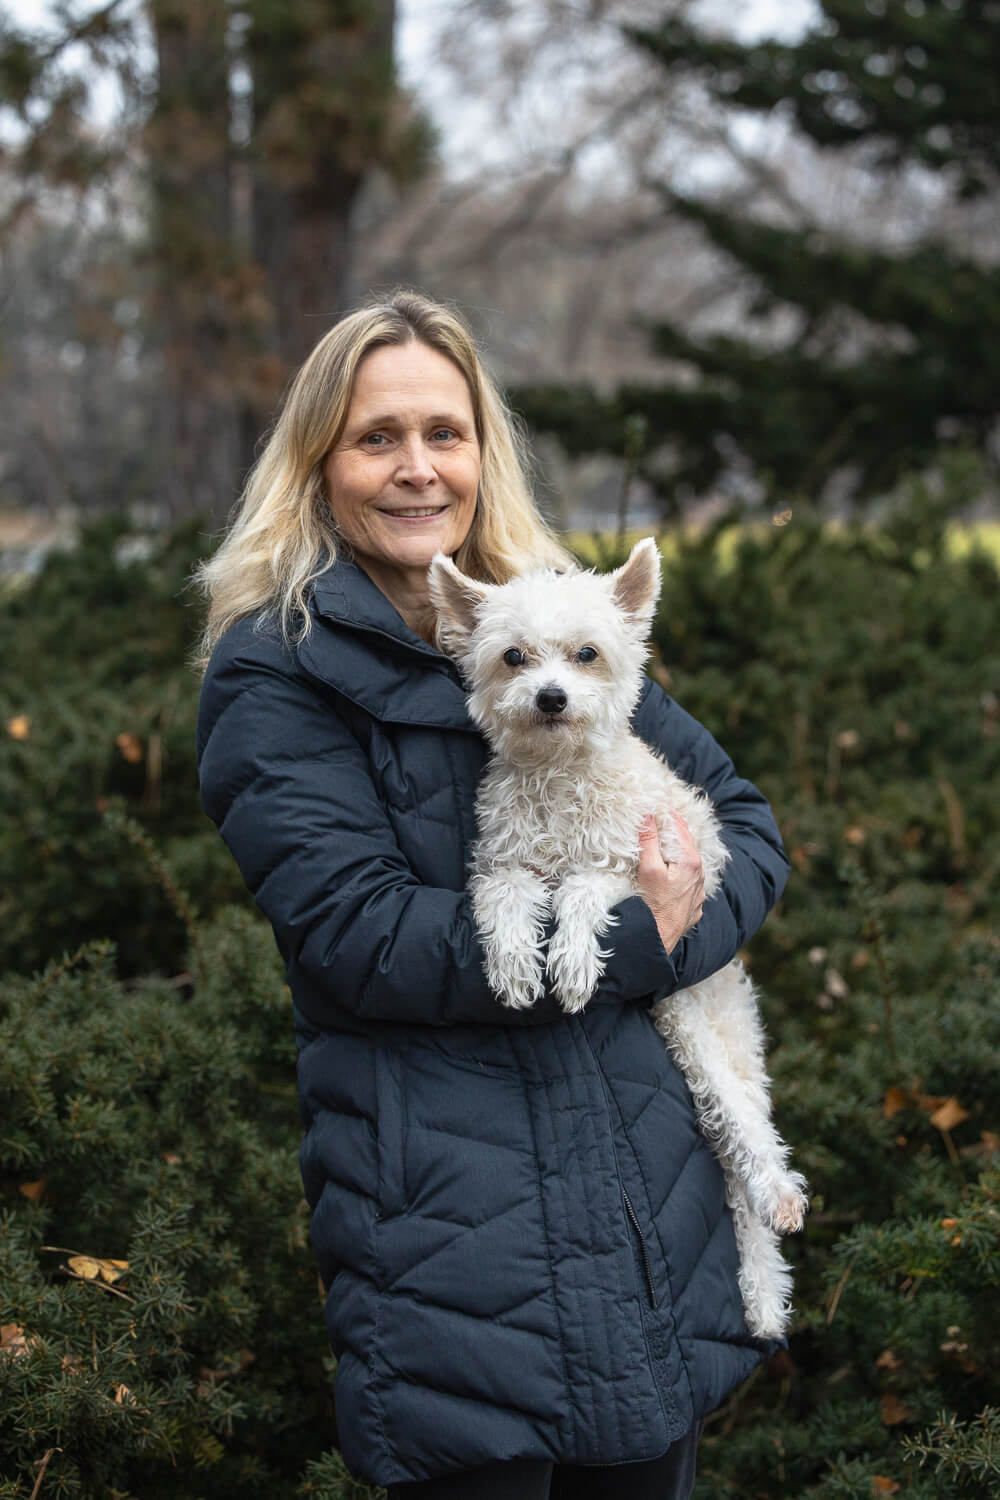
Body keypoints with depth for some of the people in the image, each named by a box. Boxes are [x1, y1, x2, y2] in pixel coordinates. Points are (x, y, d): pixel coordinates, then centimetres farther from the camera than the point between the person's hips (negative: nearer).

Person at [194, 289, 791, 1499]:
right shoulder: (275, 670, -6)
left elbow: (743, 817, 11)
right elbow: (354, 931, -16)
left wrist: (680, 926, -11)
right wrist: (634, 937, -14)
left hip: (648, 1185, 5)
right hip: (452, 1209, -5)